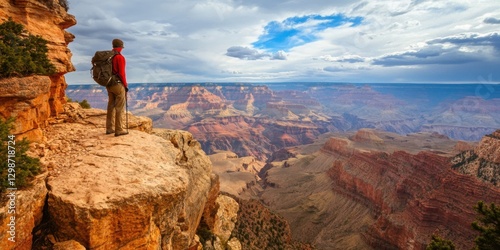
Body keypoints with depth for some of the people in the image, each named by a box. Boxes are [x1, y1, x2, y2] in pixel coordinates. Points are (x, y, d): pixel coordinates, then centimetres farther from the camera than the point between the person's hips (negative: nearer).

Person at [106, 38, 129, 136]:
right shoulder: (120, 57, -13)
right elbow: (121, 73, -17)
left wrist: (108, 83, 20)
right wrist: (125, 85, -8)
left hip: (109, 84, 8)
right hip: (118, 84, -8)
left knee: (111, 106, 14)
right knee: (119, 107, -4)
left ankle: (109, 128, 19)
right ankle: (119, 130, -2)